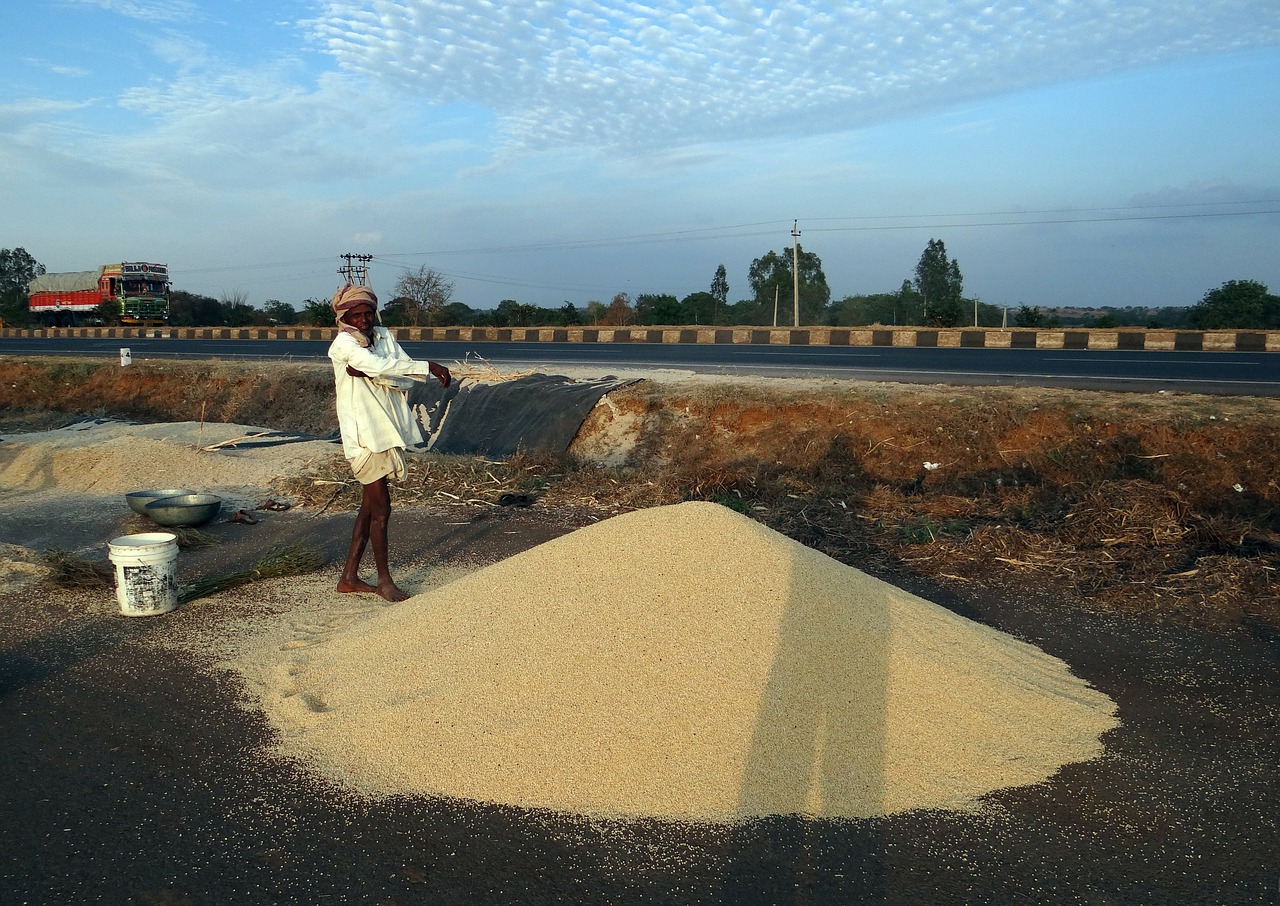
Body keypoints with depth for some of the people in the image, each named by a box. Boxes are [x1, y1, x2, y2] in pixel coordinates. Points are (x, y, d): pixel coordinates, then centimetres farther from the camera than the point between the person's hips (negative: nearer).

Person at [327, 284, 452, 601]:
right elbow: (380, 366, -27)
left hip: (386, 431, 8)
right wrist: (429, 367, -28)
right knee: (381, 509, -3)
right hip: (364, 435, -7)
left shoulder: (383, 336, 10)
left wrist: (368, 372, -18)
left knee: (370, 507, 14)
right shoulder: (343, 343, -10)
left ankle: (349, 576, 26)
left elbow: (404, 379, -2)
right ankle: (384, 580, 11)